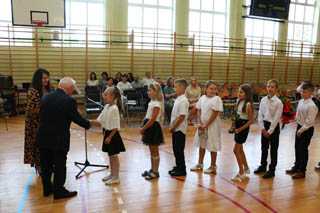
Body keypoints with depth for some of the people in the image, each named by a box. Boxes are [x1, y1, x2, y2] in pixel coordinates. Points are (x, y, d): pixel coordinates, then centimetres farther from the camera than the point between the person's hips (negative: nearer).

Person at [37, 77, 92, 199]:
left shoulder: (46, 97, 4)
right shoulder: (69, 100, -15)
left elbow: (42, 115, 12)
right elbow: (77, 118, -11)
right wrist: (89, 124, 6)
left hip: (43, 138, 6)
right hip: (59, 139, -6)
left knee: (46, 165, 18)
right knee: (60, 165, 8)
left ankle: (47, 189, 33)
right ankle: (59, 191, 20)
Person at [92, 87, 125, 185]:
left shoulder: (114, 108, -20)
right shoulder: (106, 107, 6)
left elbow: (115, 126, -19)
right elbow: (100, 120, 7)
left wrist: (110, 137, -17)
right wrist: (90, 121, -8)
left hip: (113, 134, -8)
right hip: (107, 133, 8)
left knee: (114, 156, 3)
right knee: (110, 155, 18)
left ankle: (116, 177, 15)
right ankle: (112, 174, 32)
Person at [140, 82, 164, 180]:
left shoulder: (156, 104, -18)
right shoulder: (152, 102, 10)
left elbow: (152, 120, -21)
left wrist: (143, 128, -15)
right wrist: (143, 127, 6)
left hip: (154, 128, -9)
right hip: (150, 128, 9)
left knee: (154, 151, 1)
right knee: (151, 150, 16)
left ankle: (155, 172, 12)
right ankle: (152, 169, 28)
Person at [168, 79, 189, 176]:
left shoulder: (183, 100, -19)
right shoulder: (178, 99, 11)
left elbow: (182, 117, -23)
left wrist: (174, 127, -17)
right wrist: (172, 126, 11)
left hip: (179, 129, -9)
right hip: (175, 129, 9)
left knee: (179, 150, 0)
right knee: (176, 149, 16)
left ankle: (182, 170, 12)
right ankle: (178, 166, 29)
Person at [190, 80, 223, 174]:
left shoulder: (216, 99, -12)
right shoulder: (202, 98, 5)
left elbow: (215, 114, -16)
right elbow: (199, 111, 7)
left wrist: (206, 125, -14)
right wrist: (200, 123, -5)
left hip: (212, 125, -6)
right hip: (202, 125, 6)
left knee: (212, 146, 3)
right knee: (201, 144, 15)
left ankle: (213, 166, 18)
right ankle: (200, 164, 30)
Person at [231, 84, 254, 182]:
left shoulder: (248, 104, -17)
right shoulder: (238, 101, 6)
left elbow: (251, 120, -16)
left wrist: (240, 129, -17)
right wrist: (234, 125, 4)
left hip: (244, 126, -8)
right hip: (238, 125, 8)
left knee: (236, 150, -5)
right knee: (240, 149, 17)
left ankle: (241, 173, 7)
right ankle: (246, 168, 33)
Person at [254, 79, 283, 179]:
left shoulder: (278, 102, -15)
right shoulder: (263, 100, 1)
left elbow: (276, 118, -15)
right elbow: (260, 115, 3)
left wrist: (270, 131, -13)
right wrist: (263, 128, -5)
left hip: (274, 126, -5)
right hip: (265, 125, 5)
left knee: (273, 149, 6)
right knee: (264, 147, 17)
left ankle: (272, 170, 17)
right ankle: (263, 165, 33)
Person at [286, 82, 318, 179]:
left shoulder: (311, 106, -23)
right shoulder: (301, 101, 2)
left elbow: (309, 122, -22)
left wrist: (301, 130, -17)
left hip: (306, 129, -8)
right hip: (299, 127, 8)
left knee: (303, 150, 4)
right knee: (297, 148, 19)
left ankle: (302, 171, 20)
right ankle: (296, 166, 36)